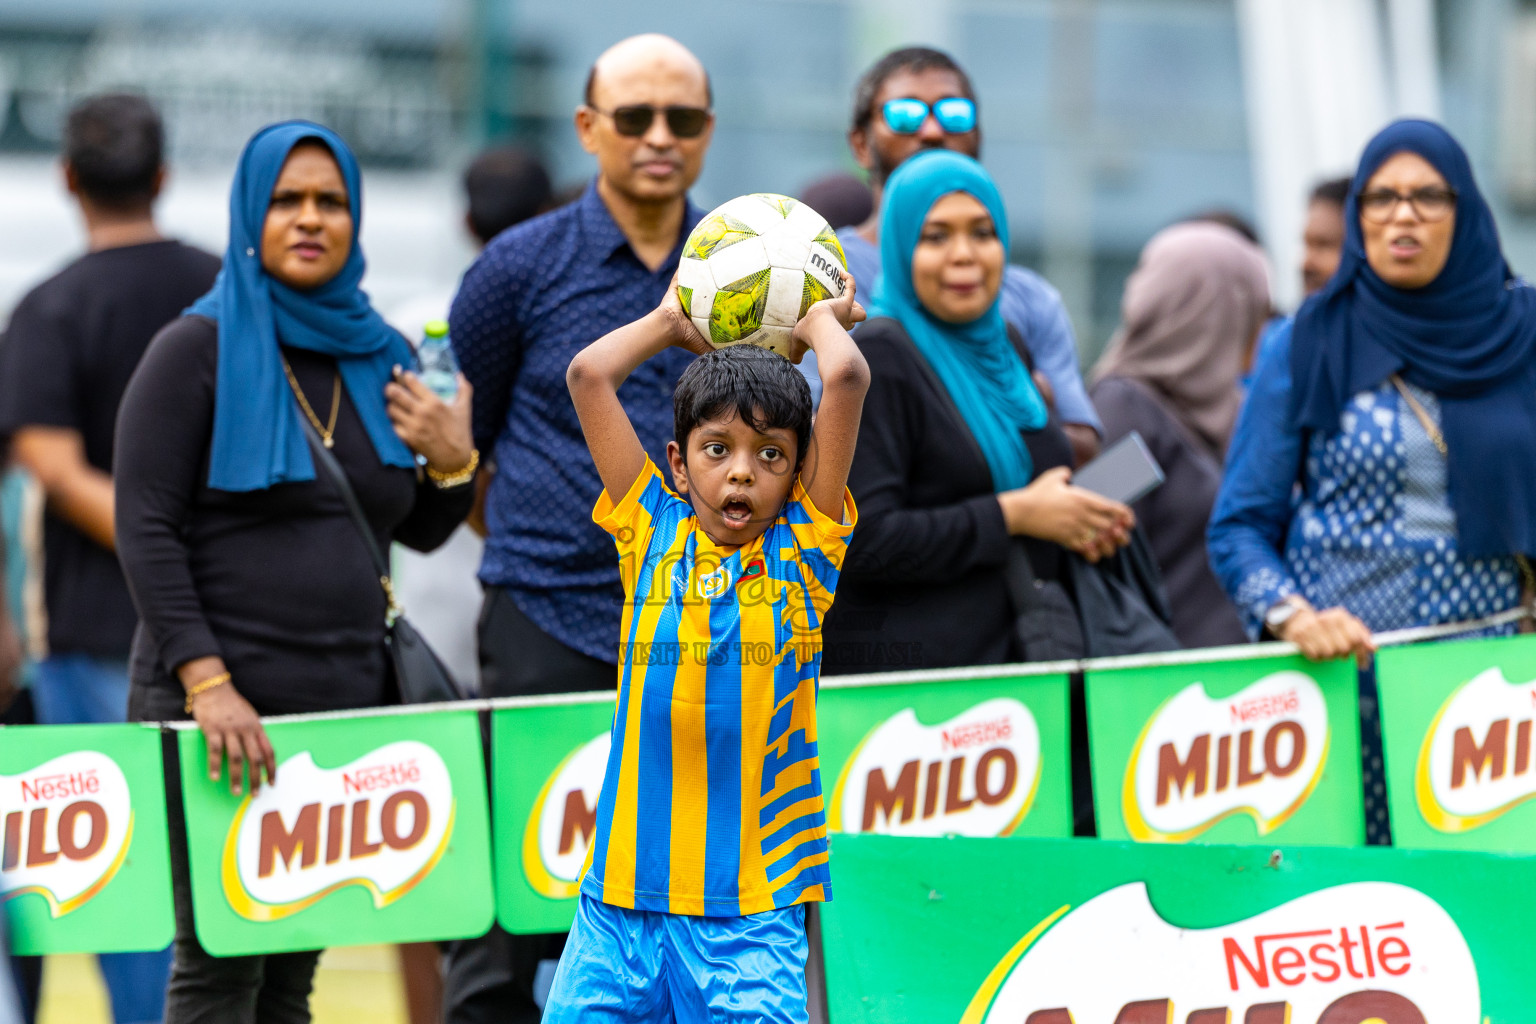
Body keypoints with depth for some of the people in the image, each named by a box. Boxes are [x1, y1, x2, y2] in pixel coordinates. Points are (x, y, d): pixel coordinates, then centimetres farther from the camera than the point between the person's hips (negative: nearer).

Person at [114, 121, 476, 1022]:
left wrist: (453, 465, -1)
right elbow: (146, 529, -9)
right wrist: (206, 682, -18)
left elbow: (418, 533, 22)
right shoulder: (199, 348, -3)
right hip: (222, 706, -5)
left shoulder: (380, 357, 13)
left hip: (349, 701, 5)